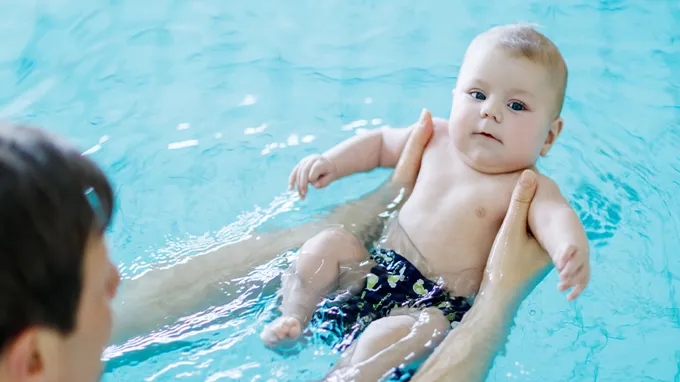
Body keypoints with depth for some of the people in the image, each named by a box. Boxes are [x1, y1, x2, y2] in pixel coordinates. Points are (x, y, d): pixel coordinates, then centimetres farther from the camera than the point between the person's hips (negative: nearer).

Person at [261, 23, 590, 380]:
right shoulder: (438, 139, 6)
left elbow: (556, 216, -33)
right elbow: (381, 142, 23)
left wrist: (572, 251, -56)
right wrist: (331, 162, 9)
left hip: (438, 305, -6)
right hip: (377, 270, 6)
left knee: (419, 328, -36)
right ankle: (292, 318, -7)